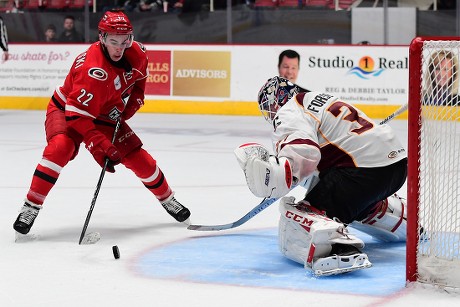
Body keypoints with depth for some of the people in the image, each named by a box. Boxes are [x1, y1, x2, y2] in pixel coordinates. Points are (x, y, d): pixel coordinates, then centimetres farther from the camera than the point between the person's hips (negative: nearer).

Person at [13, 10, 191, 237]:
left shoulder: (136, 53, -15)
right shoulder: (92, 69, -37)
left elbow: (139, 78, 10)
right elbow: (77, 115, -37)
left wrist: (132, 103, -4)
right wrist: (100, 147, -42)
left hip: (106, 116, 6)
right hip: (66, 110, -6)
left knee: (139, 159, 2)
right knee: (60, 147, -34)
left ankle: (168, 200, 27)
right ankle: (31, 206, -26)